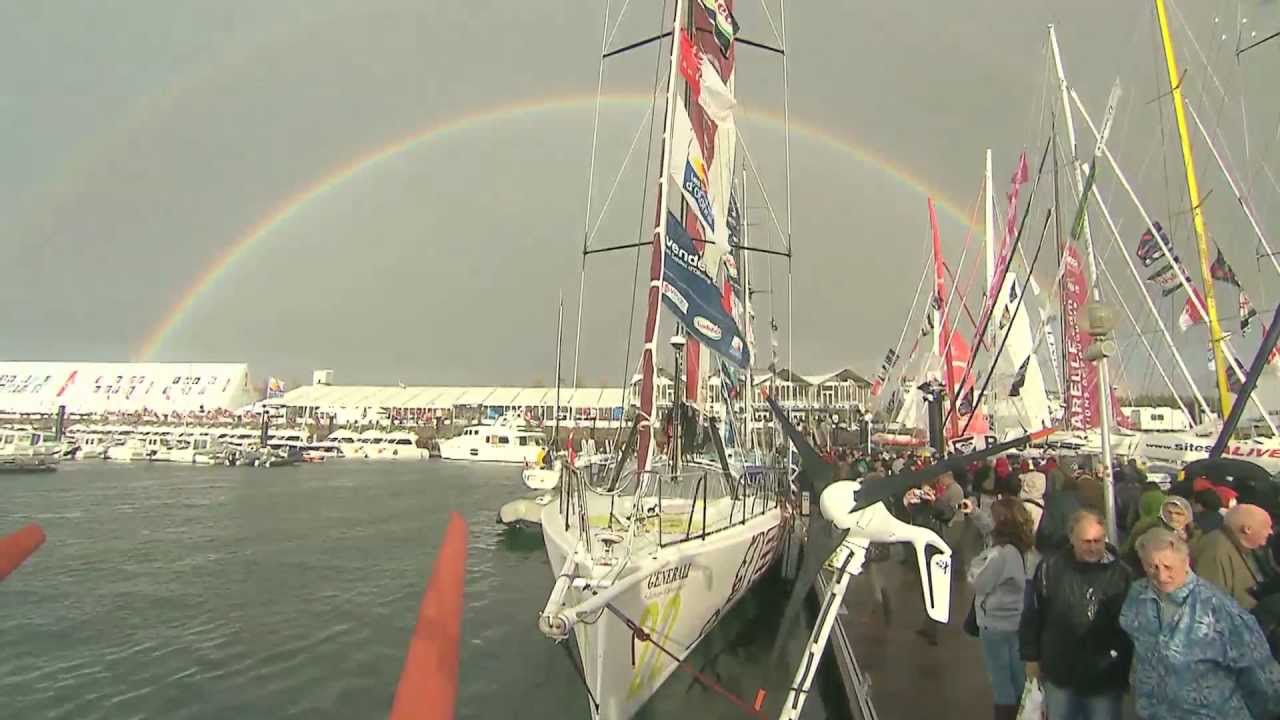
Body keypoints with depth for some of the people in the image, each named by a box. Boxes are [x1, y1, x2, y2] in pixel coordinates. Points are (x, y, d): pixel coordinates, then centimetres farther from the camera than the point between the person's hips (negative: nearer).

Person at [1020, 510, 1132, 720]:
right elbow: (1032, 616, 0)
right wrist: (1031, 657, 3)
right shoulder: (1050, 567, -10)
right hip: (1060, 673, 0)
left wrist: (1130, 670, 3)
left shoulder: (1121, 573, -10)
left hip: (1106, 678, 0)